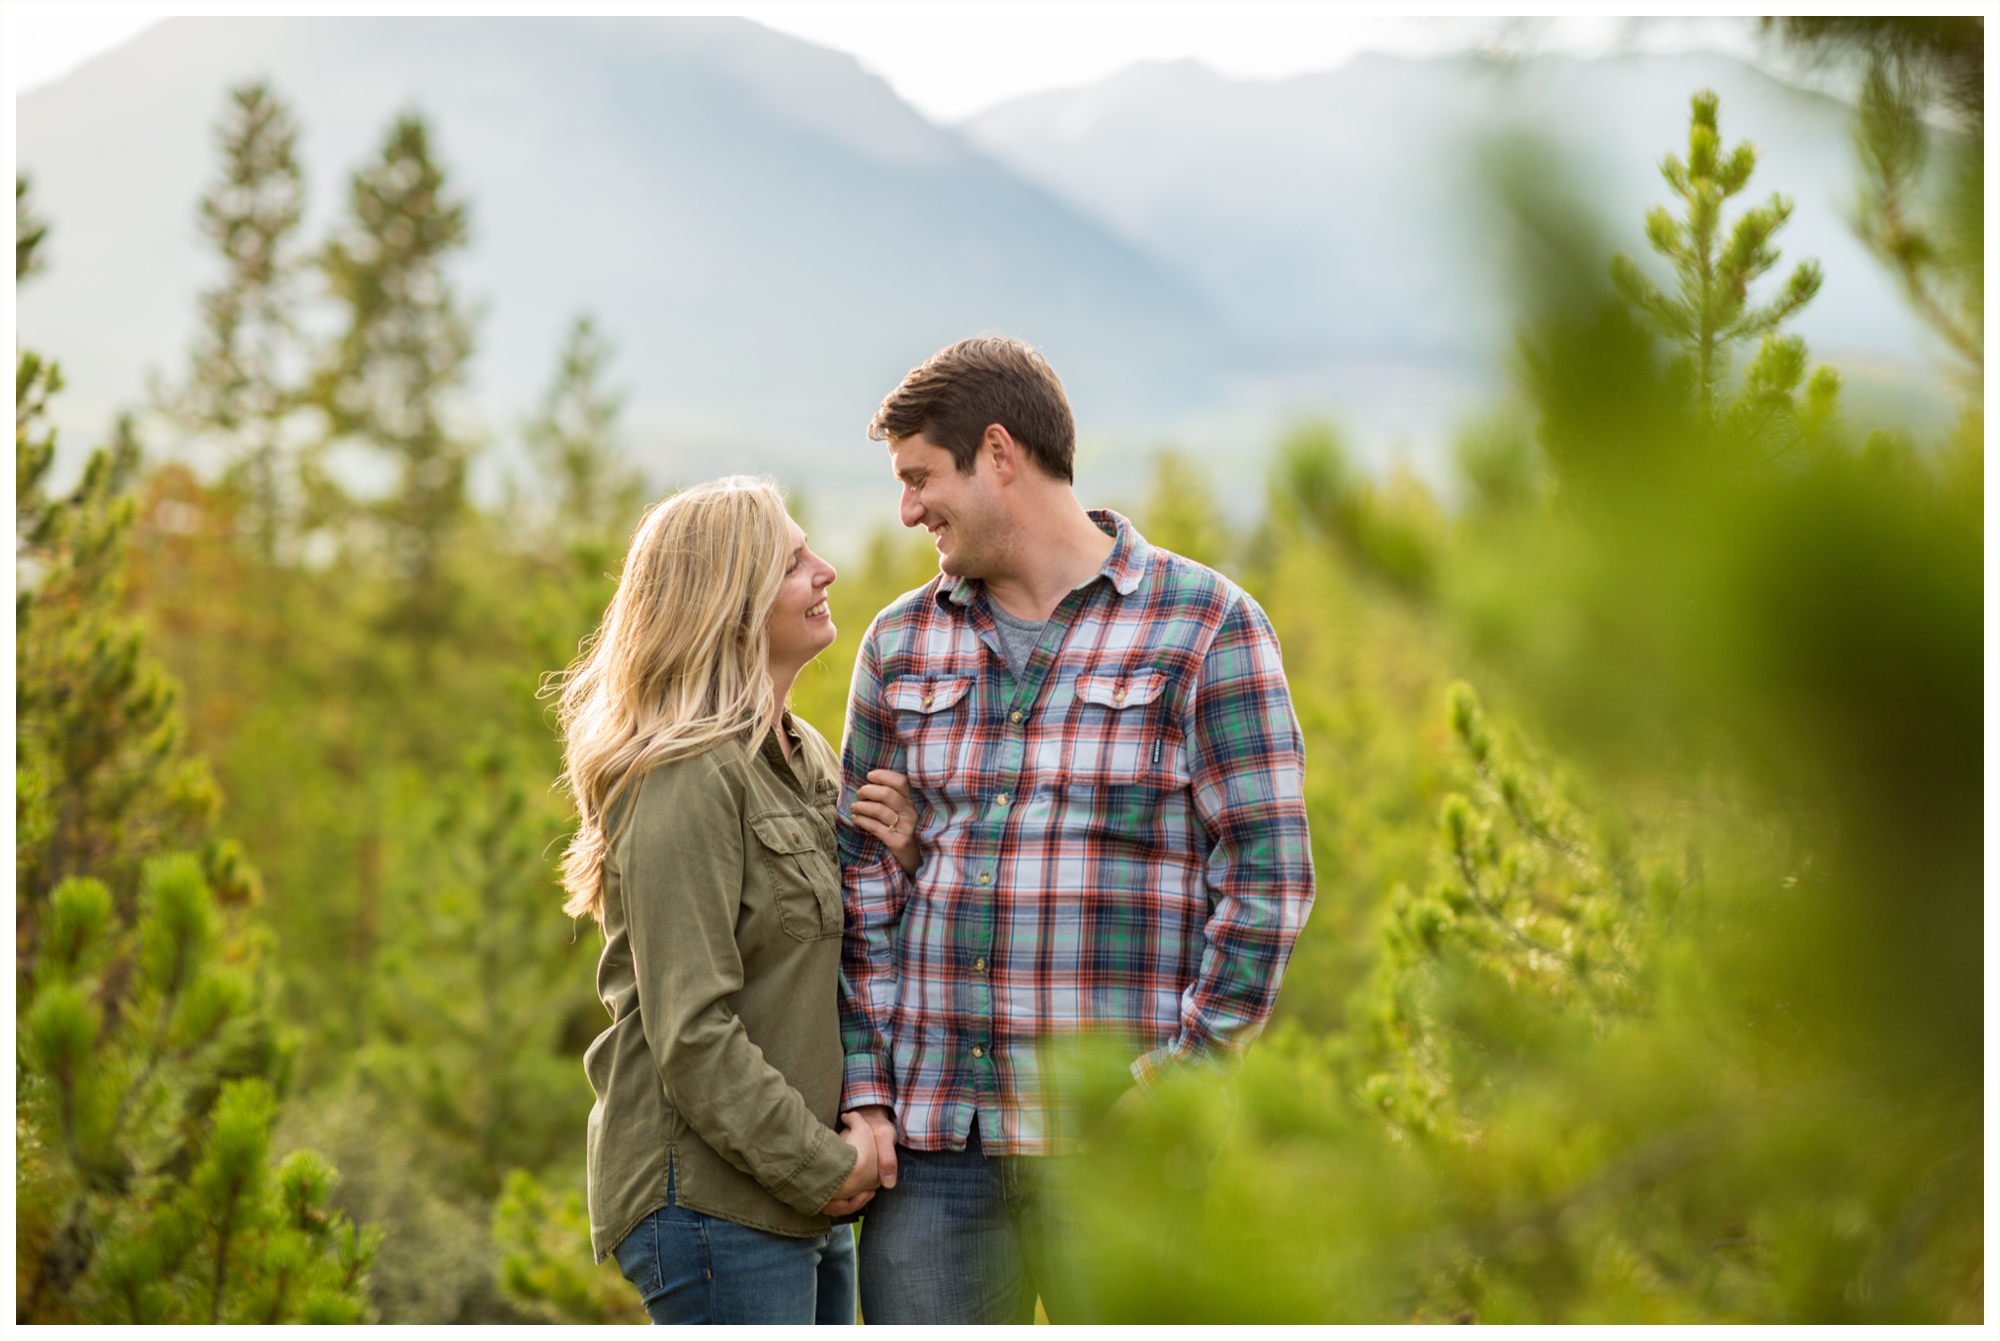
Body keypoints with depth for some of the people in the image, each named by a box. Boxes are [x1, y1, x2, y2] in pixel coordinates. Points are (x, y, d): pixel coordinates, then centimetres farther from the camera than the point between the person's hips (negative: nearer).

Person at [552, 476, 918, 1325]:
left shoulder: (805, 758, 13)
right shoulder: (685, 781, -16)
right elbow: (691, 1034, -20)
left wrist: (894, 863, 1)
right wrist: (824, 1166, -14)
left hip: (807, 1200, 9)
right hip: (709, 1198, -9)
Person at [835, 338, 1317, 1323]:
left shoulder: (1203, 626, 0)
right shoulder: (903, 642, 14)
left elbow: (1265, 879, -3)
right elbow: (864, 880, 14)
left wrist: (1179, 1085, -10)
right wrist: (863, 1090, 3)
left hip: (1117, 1140, -4)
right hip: (931, 1138, 4)